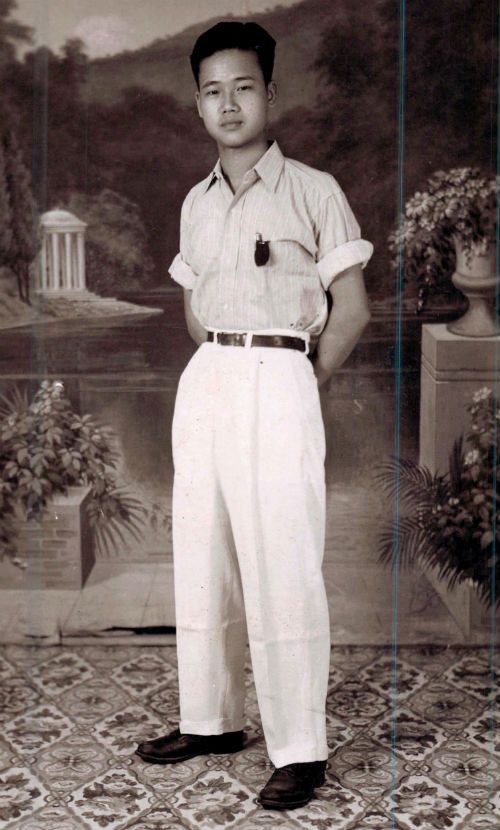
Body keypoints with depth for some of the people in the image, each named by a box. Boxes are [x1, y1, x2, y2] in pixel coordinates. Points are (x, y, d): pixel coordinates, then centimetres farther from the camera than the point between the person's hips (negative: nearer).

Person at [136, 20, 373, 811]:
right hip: (203, 382, 6)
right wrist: (221, 366, 13)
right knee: (201, 560, 10)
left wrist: (304, 384, -3)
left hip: (278, 381, -6)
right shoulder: (197, 203, 15)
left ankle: (300, 751, 0)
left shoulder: (313, 191, -1)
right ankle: (211, 719, 23)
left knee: (282, 568, -8)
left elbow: (352, 308, -1)